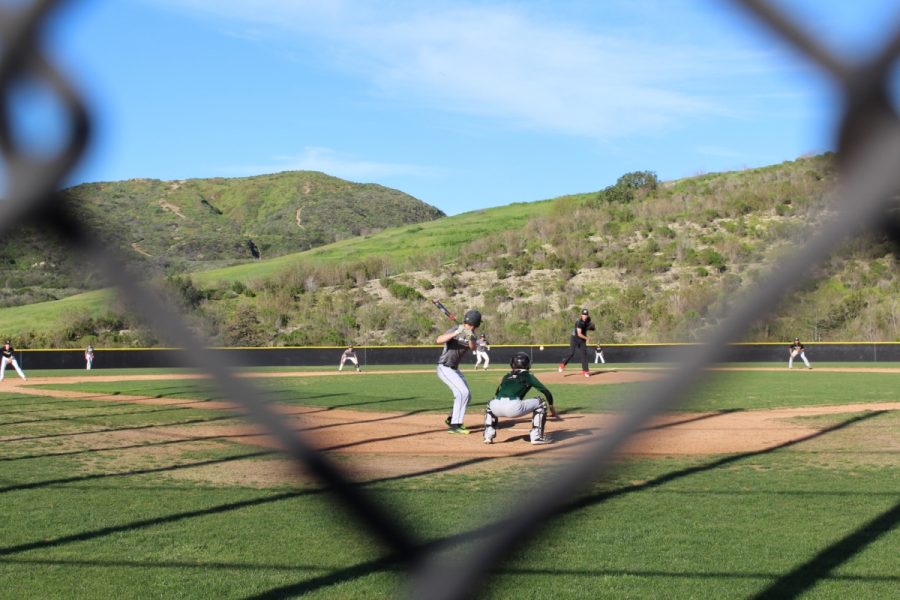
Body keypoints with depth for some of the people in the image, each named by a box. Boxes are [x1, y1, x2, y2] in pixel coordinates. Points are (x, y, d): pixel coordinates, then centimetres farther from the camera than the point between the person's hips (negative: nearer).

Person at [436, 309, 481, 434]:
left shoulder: (471, 335, 2)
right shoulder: (455, 331, -19)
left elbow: (473, 348, -18)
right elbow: (439, 340, -37)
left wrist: (470, 338, -38)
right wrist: (455, 333, -48)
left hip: (455, 369, 9)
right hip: (445, 368, -9)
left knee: (467, 395, 15)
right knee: (463, 392, -20)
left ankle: (451, 419, 34)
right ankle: (454, 426, -20)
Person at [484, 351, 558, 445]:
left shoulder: (506, 376, 30)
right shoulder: (528, 375, 19)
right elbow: (546, 392, 16)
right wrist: (552, 410, 27)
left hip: (497, 408, 4)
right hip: (514, 407, -4)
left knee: (490, 404, 41)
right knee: (541, 403, 16)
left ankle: (488, 436, 24)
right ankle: (536, 436, 10)